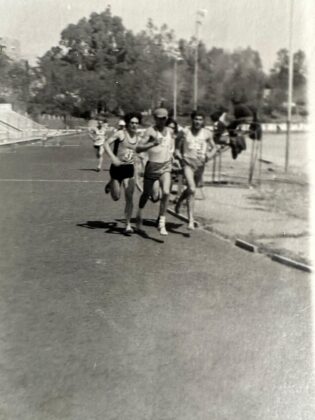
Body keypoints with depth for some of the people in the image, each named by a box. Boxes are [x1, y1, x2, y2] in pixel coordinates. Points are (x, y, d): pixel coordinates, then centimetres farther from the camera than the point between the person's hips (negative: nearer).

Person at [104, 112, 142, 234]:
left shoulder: (138, 137, 6)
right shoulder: (120, 133, -9)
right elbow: (106, 143, -16)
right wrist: (113, 158, -27)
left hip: (129, 168, 3)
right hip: (117, 167, -3)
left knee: (129, 197, -7)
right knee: (116, 197, 7)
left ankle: (128, 225, 1)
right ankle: (110, 184, 42)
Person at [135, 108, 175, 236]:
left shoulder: (169, 131, 5)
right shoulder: (150, 131, -12)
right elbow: (138, 149, -23)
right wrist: (153, 143, -35)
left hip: (165, 167, 3)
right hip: (152, 166, -3)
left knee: (166, 193, -19)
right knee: (150, 195, 10)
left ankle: (162, 223, -8)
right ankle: (140, 213, 43)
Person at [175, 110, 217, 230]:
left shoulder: (207, 133, 2)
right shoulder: (185, 131, -1)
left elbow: (214, 148, 11)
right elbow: (178, 147, 6)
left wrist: (210, 155, -10)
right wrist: (178, 155, -14)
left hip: (200, 164, 3)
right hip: (187, 162, -3)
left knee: (191, 189, 19)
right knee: (192, 190, -20)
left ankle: (179, 201, 54)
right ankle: (191, 220, -17)